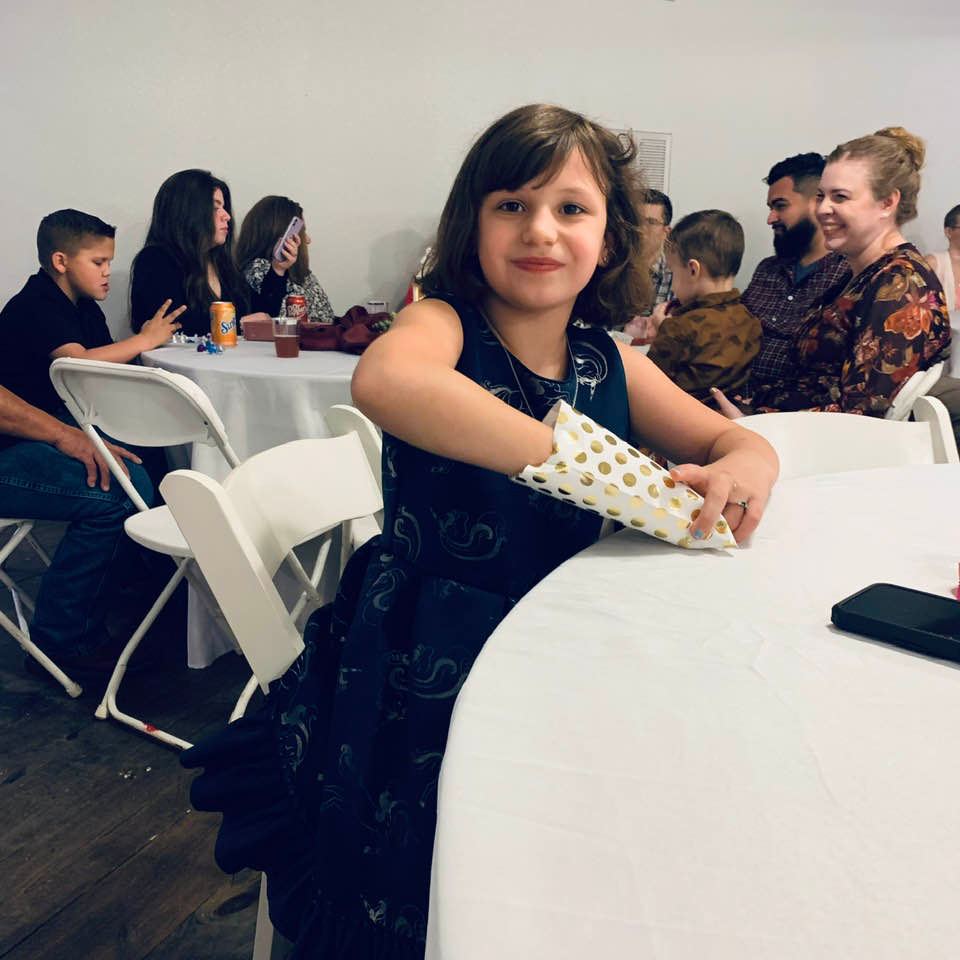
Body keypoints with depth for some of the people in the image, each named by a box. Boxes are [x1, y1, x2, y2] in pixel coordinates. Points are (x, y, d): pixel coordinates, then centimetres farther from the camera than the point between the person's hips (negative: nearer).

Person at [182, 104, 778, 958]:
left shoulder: (608, 362, 4)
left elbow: (733, 439, 11)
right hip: (422, 676, -5)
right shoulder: (447, 324, -10)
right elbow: (383, 380, -35)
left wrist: (745, 467, -15)